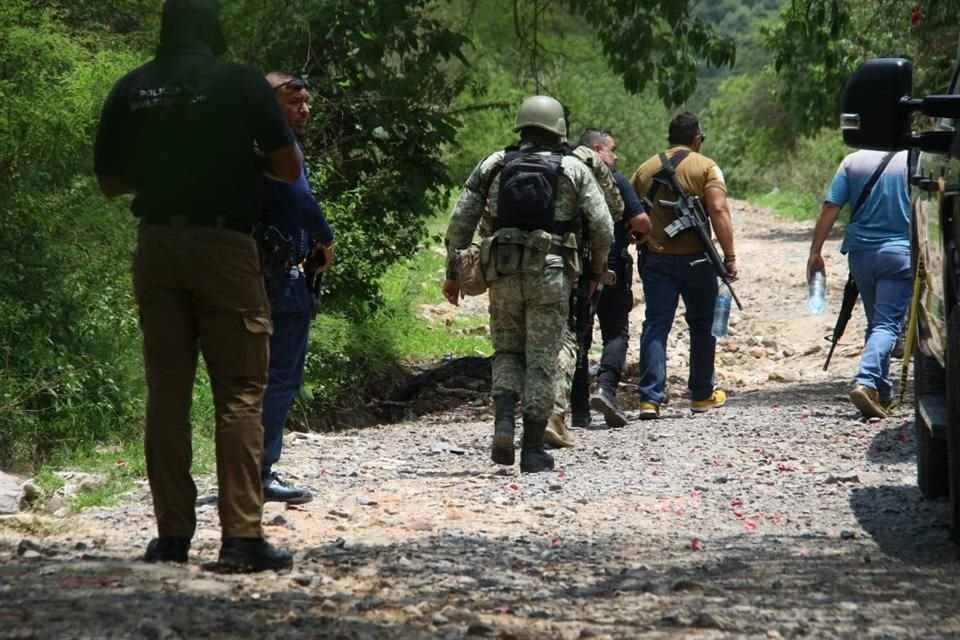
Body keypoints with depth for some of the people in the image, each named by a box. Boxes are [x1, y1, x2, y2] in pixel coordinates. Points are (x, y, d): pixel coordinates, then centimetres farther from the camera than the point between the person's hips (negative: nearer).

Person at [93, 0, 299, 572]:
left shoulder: (130, 91, 6)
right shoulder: (241, 83, -4)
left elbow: (110, 182, 11)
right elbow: (289, 167, -1)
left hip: (157, 246, 4)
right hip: (224, 245, -4)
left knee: (167, 392, 9)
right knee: (239, 394, -2)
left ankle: (172, 535, 9)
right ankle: (242, 537, -8)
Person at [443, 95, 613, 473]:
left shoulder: (492, 166, 7)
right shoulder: (574, 171, 3)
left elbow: (459, 223, 5)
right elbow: (603, 228, -1)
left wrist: (452, 273, 13)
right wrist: (596, 271, 16)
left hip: (503, 274, 2)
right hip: (550, 275, -2)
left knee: (507, 352, 17)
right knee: (541, 360, 3)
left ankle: (504, 423, -7)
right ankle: (533, 450, 3)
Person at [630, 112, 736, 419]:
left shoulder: (645, 169, 10)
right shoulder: (705, 168, -3)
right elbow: (718, 211, -13)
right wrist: (729, 257, -13)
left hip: (655, 258, 3)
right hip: (695, 257, -3)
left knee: (655, 325, 2)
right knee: (702, 324, 12)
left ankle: (649, 397, -7)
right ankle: (702, 394, 21)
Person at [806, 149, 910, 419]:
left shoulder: (853, 162, 4)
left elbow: (830, 208, -2)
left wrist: (815, 251, 0)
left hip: (860, 254, 3)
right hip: (899, 254, -3)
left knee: (875, 323, 17)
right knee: (887, 324, -8)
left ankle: (883, 393, 20)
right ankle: (865, 382, -29)